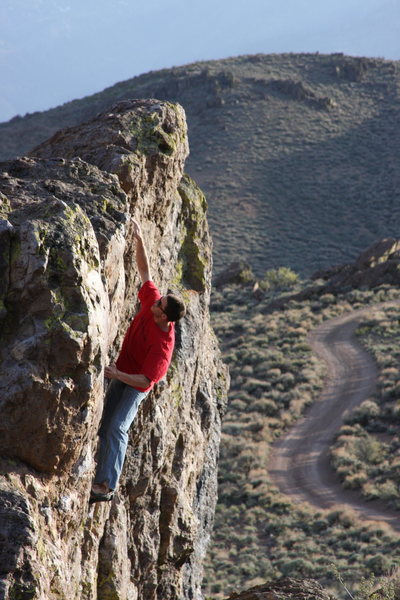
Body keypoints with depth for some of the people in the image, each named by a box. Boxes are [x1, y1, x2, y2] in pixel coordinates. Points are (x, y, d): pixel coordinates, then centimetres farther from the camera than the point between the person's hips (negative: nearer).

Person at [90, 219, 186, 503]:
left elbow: (146, 380, -34)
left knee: (117, 427, -20)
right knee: (105, 424, 9)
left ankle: (107, 486, -24)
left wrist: (118, 375, -42)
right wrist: (139, 240, -13)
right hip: (122, 372, 9)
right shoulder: (152, 302, -16)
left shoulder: (163, 344, -34)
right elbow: (145, 271, -5)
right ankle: (101, 477, 18)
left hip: (137, 384, -9)